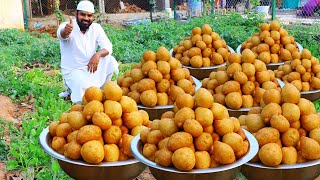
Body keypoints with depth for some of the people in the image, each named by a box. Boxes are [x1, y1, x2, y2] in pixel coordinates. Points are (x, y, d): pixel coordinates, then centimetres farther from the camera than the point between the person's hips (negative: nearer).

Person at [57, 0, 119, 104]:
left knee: (110, 61, -21)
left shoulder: (96, 28, -2)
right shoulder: (67, 26, -15)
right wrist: (65, 31, -64)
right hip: (73, 71, -5)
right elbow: (61, 34, -39)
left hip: (91, 67, 5)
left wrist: (98, 54, -31)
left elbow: (108, 47, -9)